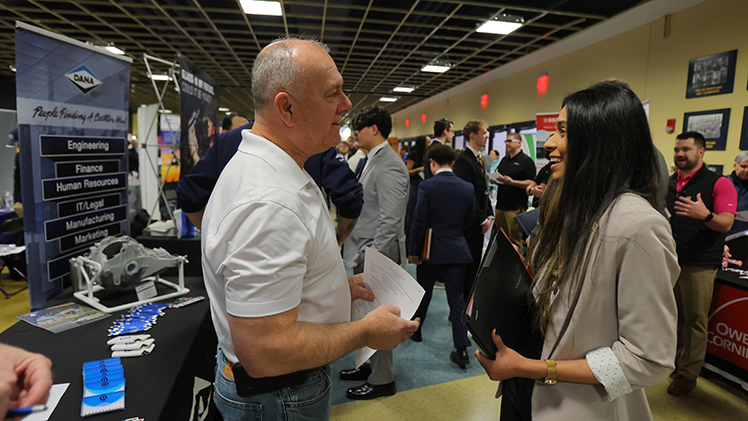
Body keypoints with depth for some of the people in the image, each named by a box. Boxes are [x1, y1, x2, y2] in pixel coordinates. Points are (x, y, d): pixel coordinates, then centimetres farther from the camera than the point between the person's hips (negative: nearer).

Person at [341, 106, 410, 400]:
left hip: (378, 254, -9)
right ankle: (370, 366, 38)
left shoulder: (388, 166, -18)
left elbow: (391, 222, -24)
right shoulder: (373, 161, 13)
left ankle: (382, 380, 22)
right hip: (366, 252, 9)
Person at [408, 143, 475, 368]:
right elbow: (470, 220, 6)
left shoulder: (426, 186, -14)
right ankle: (461, 349, 6)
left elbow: (419, 221, -15)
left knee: (423, 293, 17)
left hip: (431, 250, -2)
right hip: (457, 250, 3)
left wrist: (413, 250, -7)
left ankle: (415, 330, 38)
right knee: (456, 297, 7)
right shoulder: (467, 187, -1)